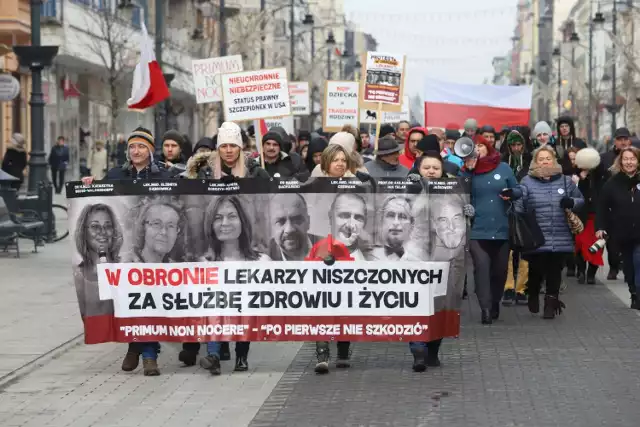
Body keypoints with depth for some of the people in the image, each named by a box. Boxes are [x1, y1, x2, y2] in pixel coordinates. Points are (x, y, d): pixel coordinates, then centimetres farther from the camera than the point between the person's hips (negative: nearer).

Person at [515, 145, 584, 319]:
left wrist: (572, 202, -6)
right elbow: (518, 207, -1)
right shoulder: (527, 182, 1)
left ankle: (551, 304, 15)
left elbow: (581, 200, 17)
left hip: (561, 239, 2)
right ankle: (533, 295, 32)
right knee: (536, 271, 2)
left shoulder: (565, 181, 7)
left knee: (554, 273, 3)